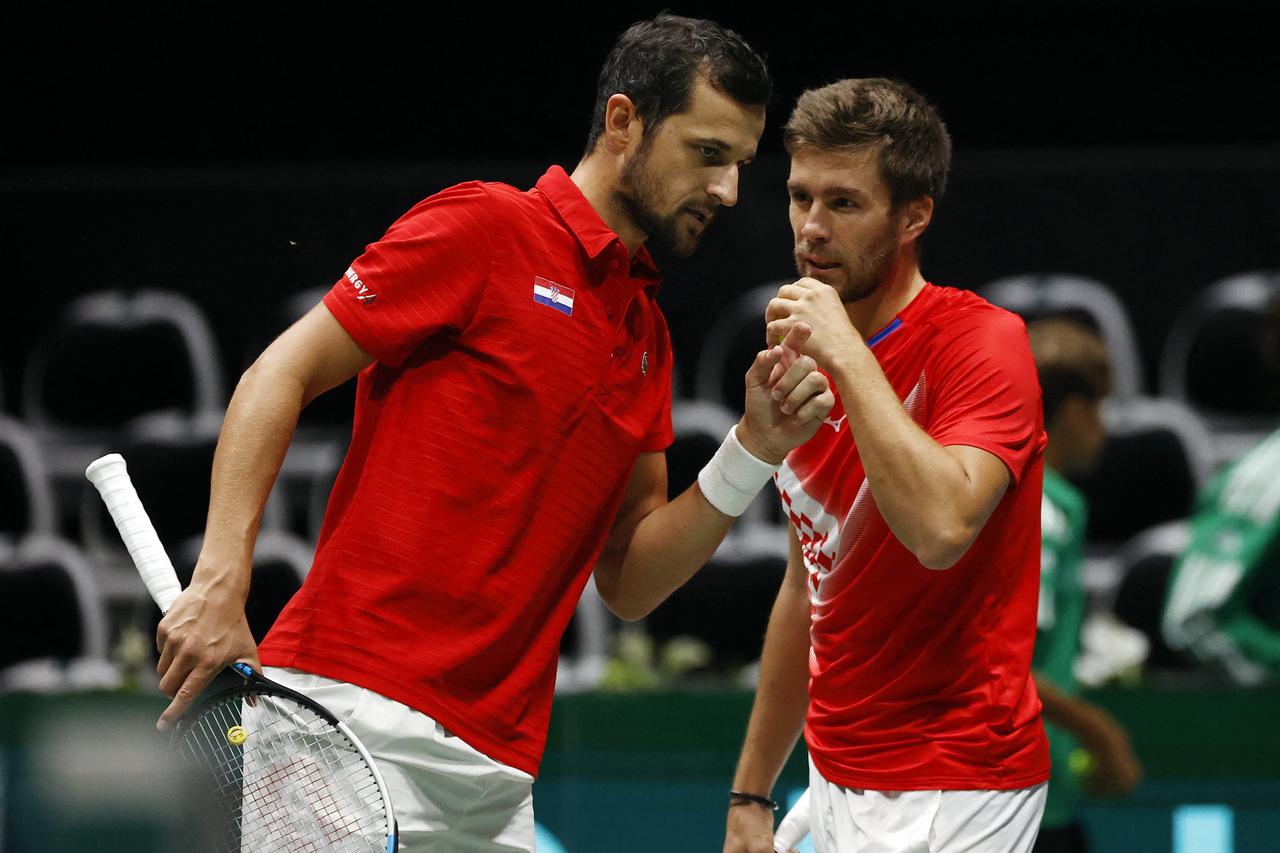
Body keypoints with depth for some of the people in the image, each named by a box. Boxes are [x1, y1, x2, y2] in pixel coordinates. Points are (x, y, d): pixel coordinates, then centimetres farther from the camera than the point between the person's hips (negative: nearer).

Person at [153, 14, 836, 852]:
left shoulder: (648, 334, 20)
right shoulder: (486, 226, -2)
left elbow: (630, 581, 18)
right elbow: (281, 374, -5)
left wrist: (754, 450, 4)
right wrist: (221, 582, -16)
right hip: (362, 709, -7)